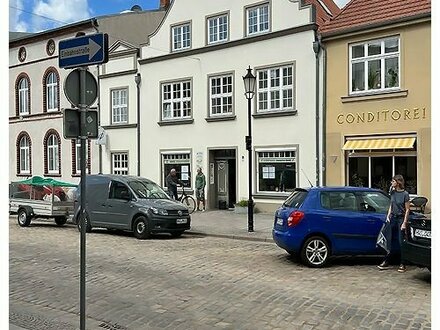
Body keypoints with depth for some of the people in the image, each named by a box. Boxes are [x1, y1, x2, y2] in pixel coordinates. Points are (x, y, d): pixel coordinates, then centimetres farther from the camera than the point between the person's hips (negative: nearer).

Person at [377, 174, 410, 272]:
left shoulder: (405, 194, -12)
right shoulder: (393, 192, 6)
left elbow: (407, 209, -10)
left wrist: (404, 223, -13)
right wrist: (388, 215, 6)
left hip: (401, 218, -6)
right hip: (393, 218, 6)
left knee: (401, 242, -1)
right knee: (389, 240, 6)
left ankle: (402, 264, 9)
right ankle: (386, 262, 12)